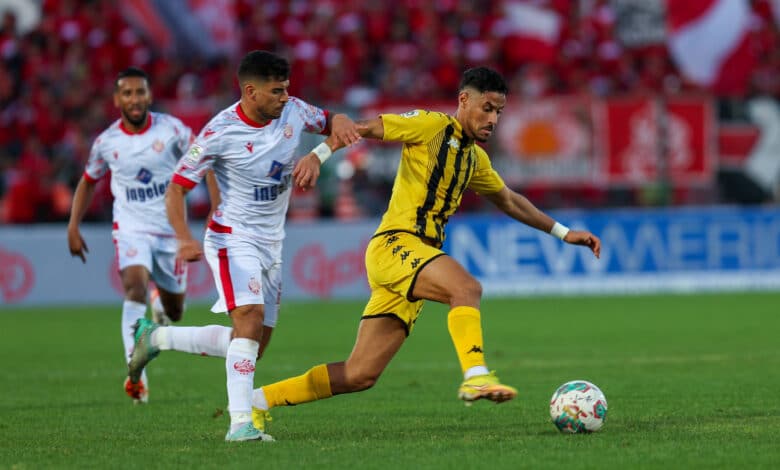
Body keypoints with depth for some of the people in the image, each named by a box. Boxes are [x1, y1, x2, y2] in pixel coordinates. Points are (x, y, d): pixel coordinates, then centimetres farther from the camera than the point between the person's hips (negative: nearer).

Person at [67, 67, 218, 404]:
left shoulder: (171, 129, -9)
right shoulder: (106, 142, -4)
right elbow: (88, 182, 13)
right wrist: (73, 227, 6)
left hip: (171, 230, 1)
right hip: (131, 229, -1)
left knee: (174, 313, 12)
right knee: (135, 285, -29)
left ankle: (161, 301, 54)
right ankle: (136, 375, -35)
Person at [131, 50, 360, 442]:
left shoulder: (293, 112, -4)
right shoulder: (221, 132, -19)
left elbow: (333, 122, 13)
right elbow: (176, 188, -14)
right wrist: (185, 239, -30)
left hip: (271, 245, 7)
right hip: (233, 240, -7)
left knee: (251, 345, 8)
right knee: (250, 317, -28)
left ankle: (156, 338, 26)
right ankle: (240, 422, -30)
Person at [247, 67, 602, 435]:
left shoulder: (475, 158, 22)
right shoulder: (432, 126, -2)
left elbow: (509, 201, 36)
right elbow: (363, 127, -6)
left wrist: (563, 233, 35)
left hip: (417, 259, 8)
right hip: (395, 244, -8)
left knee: (360, 376, 2)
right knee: (467, 287, -33)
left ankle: (259, 400, 8)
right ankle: (475, 376, -43)